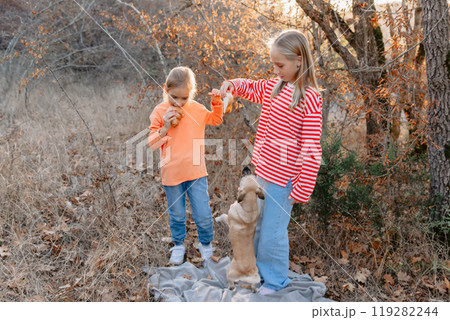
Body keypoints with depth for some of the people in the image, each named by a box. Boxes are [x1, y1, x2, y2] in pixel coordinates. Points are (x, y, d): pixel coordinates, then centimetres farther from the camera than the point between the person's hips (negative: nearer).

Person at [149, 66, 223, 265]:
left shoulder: (197, 109, -1)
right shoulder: (159, 112, -8)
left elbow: (215, 120, 19)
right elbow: (152, 144, -8)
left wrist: (216, 103, 2)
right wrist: (165, 128, -23)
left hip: (196, 173, 1)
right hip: (172, 173, -1)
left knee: (203, 215, 5)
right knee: (177, 215, 17)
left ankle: (205, 244, 32)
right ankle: (178, 245, 41)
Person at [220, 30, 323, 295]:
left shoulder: (310, 98, -17)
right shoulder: (275, 86, 5)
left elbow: (311, 149, -18)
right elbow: (252, 88, 26)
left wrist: (303, 188, -18)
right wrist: (232, 84, 4)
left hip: (282, 178, -8)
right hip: (262, 172, 8)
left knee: (272, 231, 5)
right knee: (257, 224, 20)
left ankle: (276, 280, 27)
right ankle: (258, 269, 41)